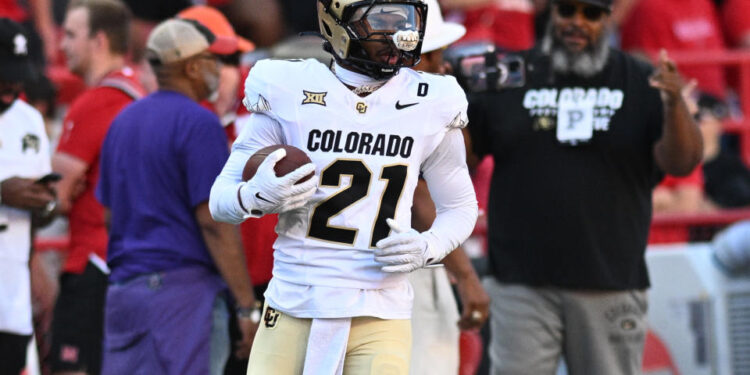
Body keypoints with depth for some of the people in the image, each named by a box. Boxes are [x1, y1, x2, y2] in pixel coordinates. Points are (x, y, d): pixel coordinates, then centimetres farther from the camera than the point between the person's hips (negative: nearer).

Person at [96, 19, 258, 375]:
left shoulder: (123, 121, 15)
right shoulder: (199, 124, -11)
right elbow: (214, 222, -16)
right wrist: (248, 307, -14)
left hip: (122, 288, 8)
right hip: (183, 288, -8)